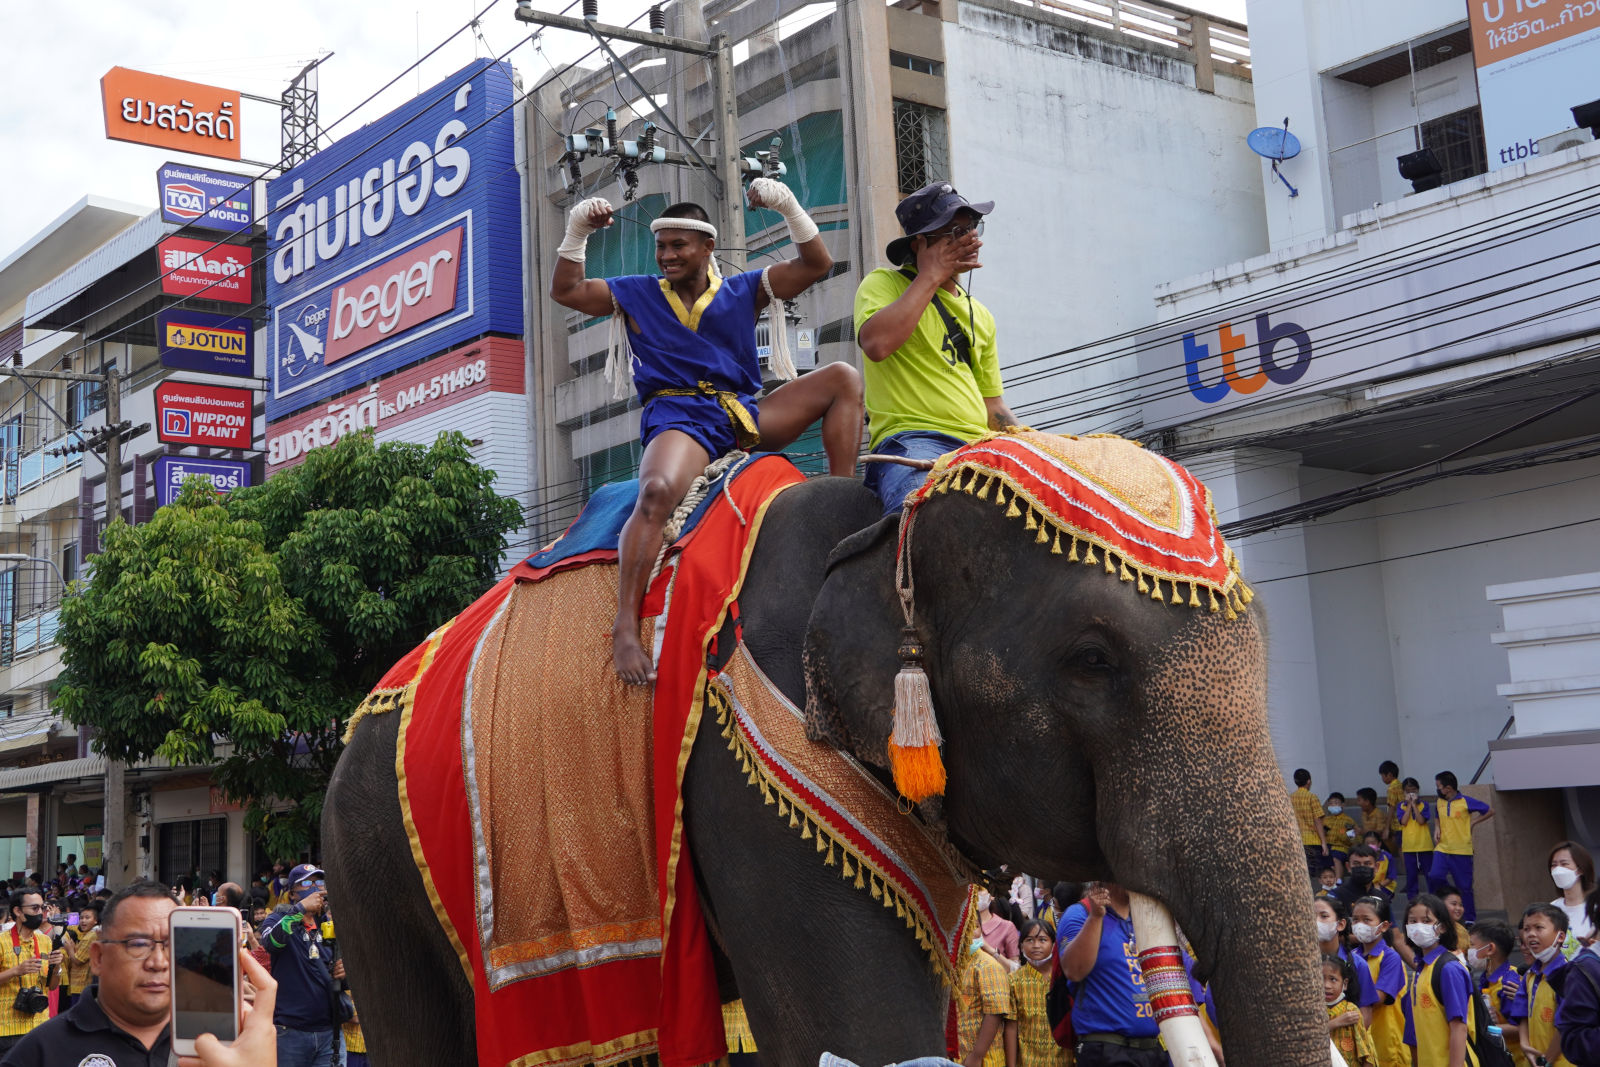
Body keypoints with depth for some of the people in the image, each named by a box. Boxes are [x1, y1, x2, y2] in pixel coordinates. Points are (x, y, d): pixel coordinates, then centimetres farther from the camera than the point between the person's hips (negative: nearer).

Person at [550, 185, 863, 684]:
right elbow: (566, 291, 11)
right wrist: (576, 234, -2)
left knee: (843, 376, -10)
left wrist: (789, 207, -4)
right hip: (677, 417, -3)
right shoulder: (637, 294, 16)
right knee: (658, 491, -38)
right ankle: (625, 628, -41)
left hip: (744, 414, 3)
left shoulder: (742, 291, 15)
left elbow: (816, 264, 9)